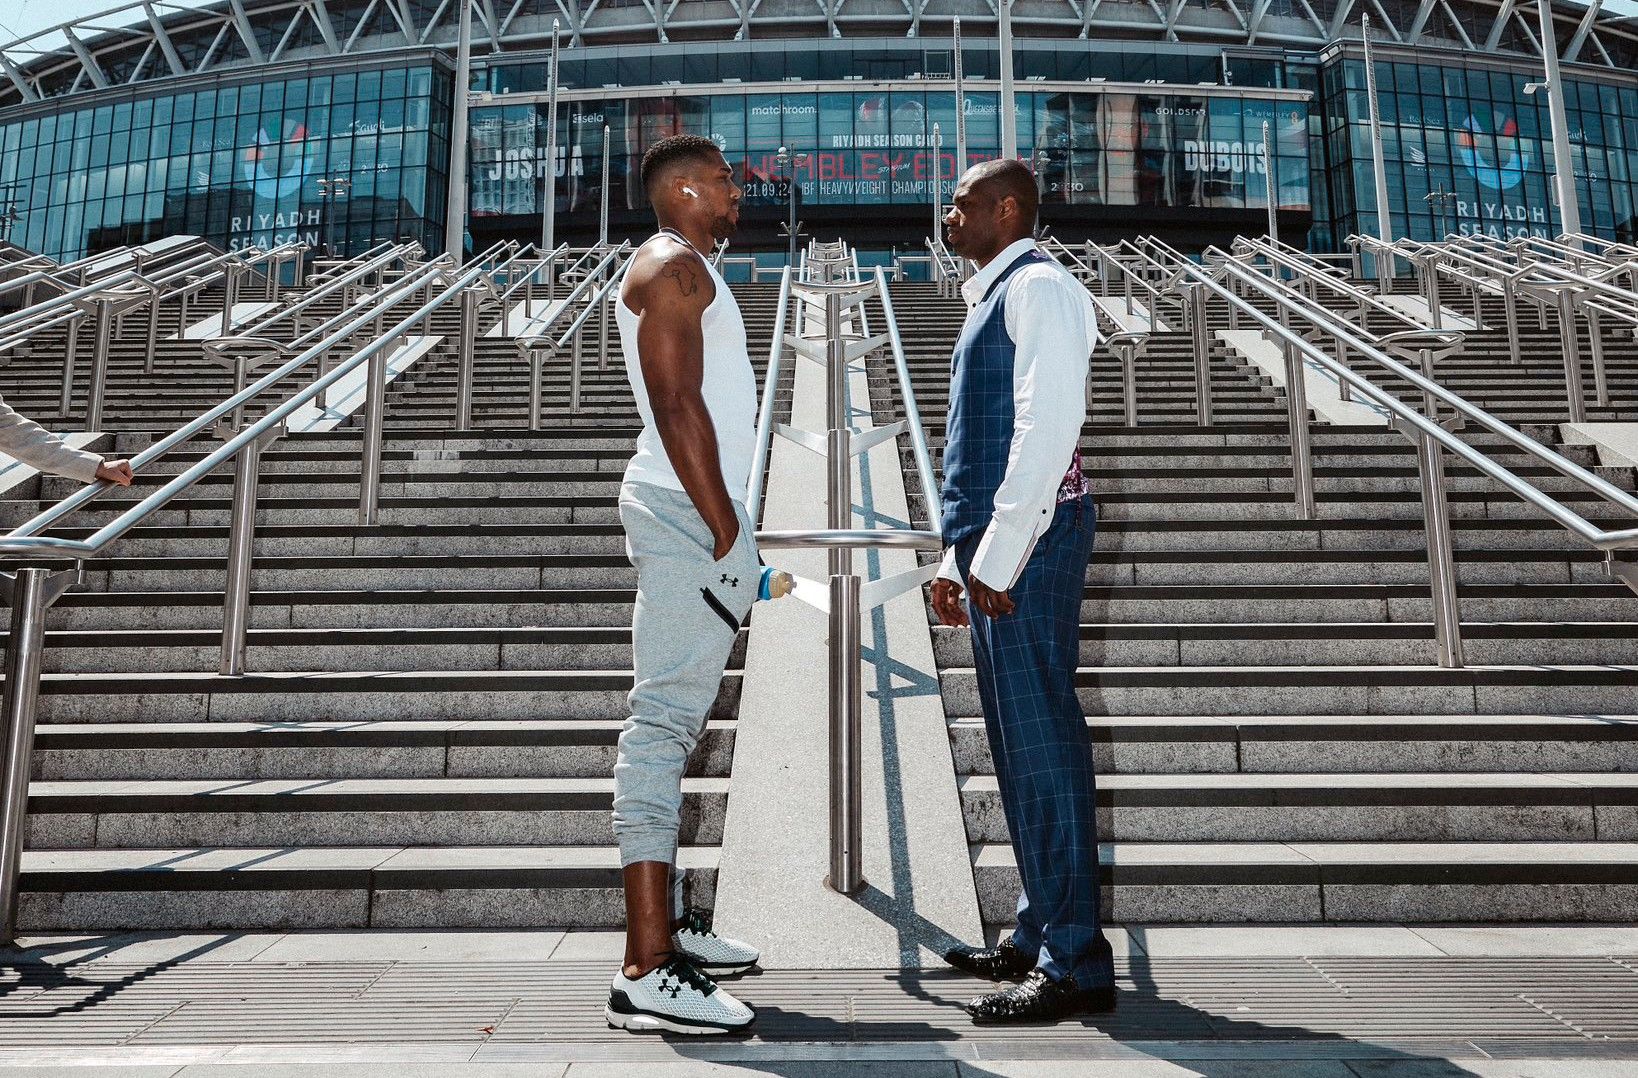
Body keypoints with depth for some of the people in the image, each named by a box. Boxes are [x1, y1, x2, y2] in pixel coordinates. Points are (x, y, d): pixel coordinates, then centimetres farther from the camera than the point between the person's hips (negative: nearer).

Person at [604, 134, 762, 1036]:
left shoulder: (686, 272, 25)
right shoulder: (672, 266, -7)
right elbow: (678, 404, -18)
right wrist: (727, 532, -19)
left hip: (696, 511, 11)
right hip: (686, 513, -11)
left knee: (674, 719, 12)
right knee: (665, 721, -13)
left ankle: (665, 917, 23)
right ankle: (647, 970, -10)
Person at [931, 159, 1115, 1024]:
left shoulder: (1039, 288, -6)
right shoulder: (993, 300, 24)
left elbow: (1048, 427, -18)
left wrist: (998, 559, -21)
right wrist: (956, 559, 21)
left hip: (1030, 538, -10)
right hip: (993, 545, 10)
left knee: (1040, 738, -8)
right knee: (1018, 742, 12)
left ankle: (1076, 963, 1)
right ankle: (1039, 937, 23)